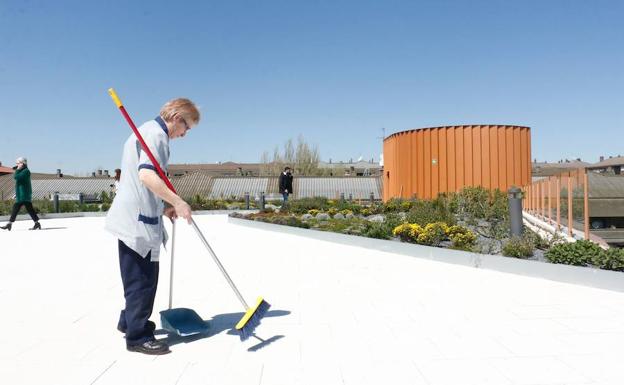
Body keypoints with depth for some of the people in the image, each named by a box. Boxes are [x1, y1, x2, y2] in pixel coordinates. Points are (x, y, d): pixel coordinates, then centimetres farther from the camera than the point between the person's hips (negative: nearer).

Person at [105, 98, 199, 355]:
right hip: (139, 220, -11)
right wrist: (178, 202, -29)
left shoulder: (147, 131, 20)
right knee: (143, 278, -2)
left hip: (134, 216, 11)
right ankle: (138, 336, 9)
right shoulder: (156, 133, -14)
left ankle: (129, 321, 36)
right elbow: (146, 174, -30)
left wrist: (163, 207, 19)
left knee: (140, 275, 21)